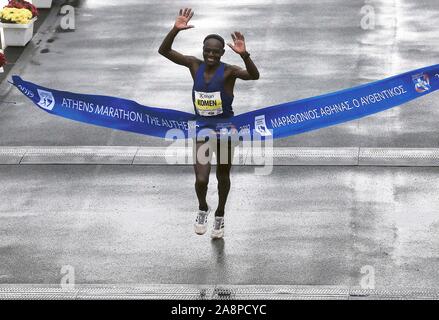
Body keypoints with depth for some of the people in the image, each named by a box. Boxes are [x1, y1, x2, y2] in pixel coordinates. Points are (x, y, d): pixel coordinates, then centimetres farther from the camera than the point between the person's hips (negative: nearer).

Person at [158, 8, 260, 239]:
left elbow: (254, 75, -32)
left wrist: (244, 55, -49)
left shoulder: (228, 71, -14)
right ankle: (202, 208, 22)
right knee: (201, 179, -11)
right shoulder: (195, 65, -3)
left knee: (222, 175, 14)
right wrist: (175, 30, -24)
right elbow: (164, 51, -8)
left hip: (223, 128, -2)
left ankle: (220, 215, 37)